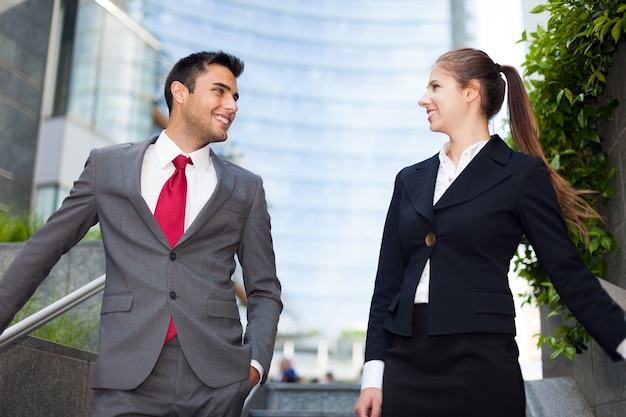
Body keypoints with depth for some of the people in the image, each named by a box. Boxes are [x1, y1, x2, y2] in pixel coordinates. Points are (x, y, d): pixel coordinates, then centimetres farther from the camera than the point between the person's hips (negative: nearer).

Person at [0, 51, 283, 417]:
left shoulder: (247, 188, 9)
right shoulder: (107, 165, 8)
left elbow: (264, 290, 10)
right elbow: (43, 250, 12)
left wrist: (256, 361, -4)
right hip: (128, 378, -1)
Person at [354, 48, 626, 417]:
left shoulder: (522, 174, 0)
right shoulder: (411, 180, 12)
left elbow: (568, 272, -2)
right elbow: (388, 282, 11)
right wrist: (373, 374, 5)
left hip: (481, 359, -4)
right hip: (406, 360, 4)